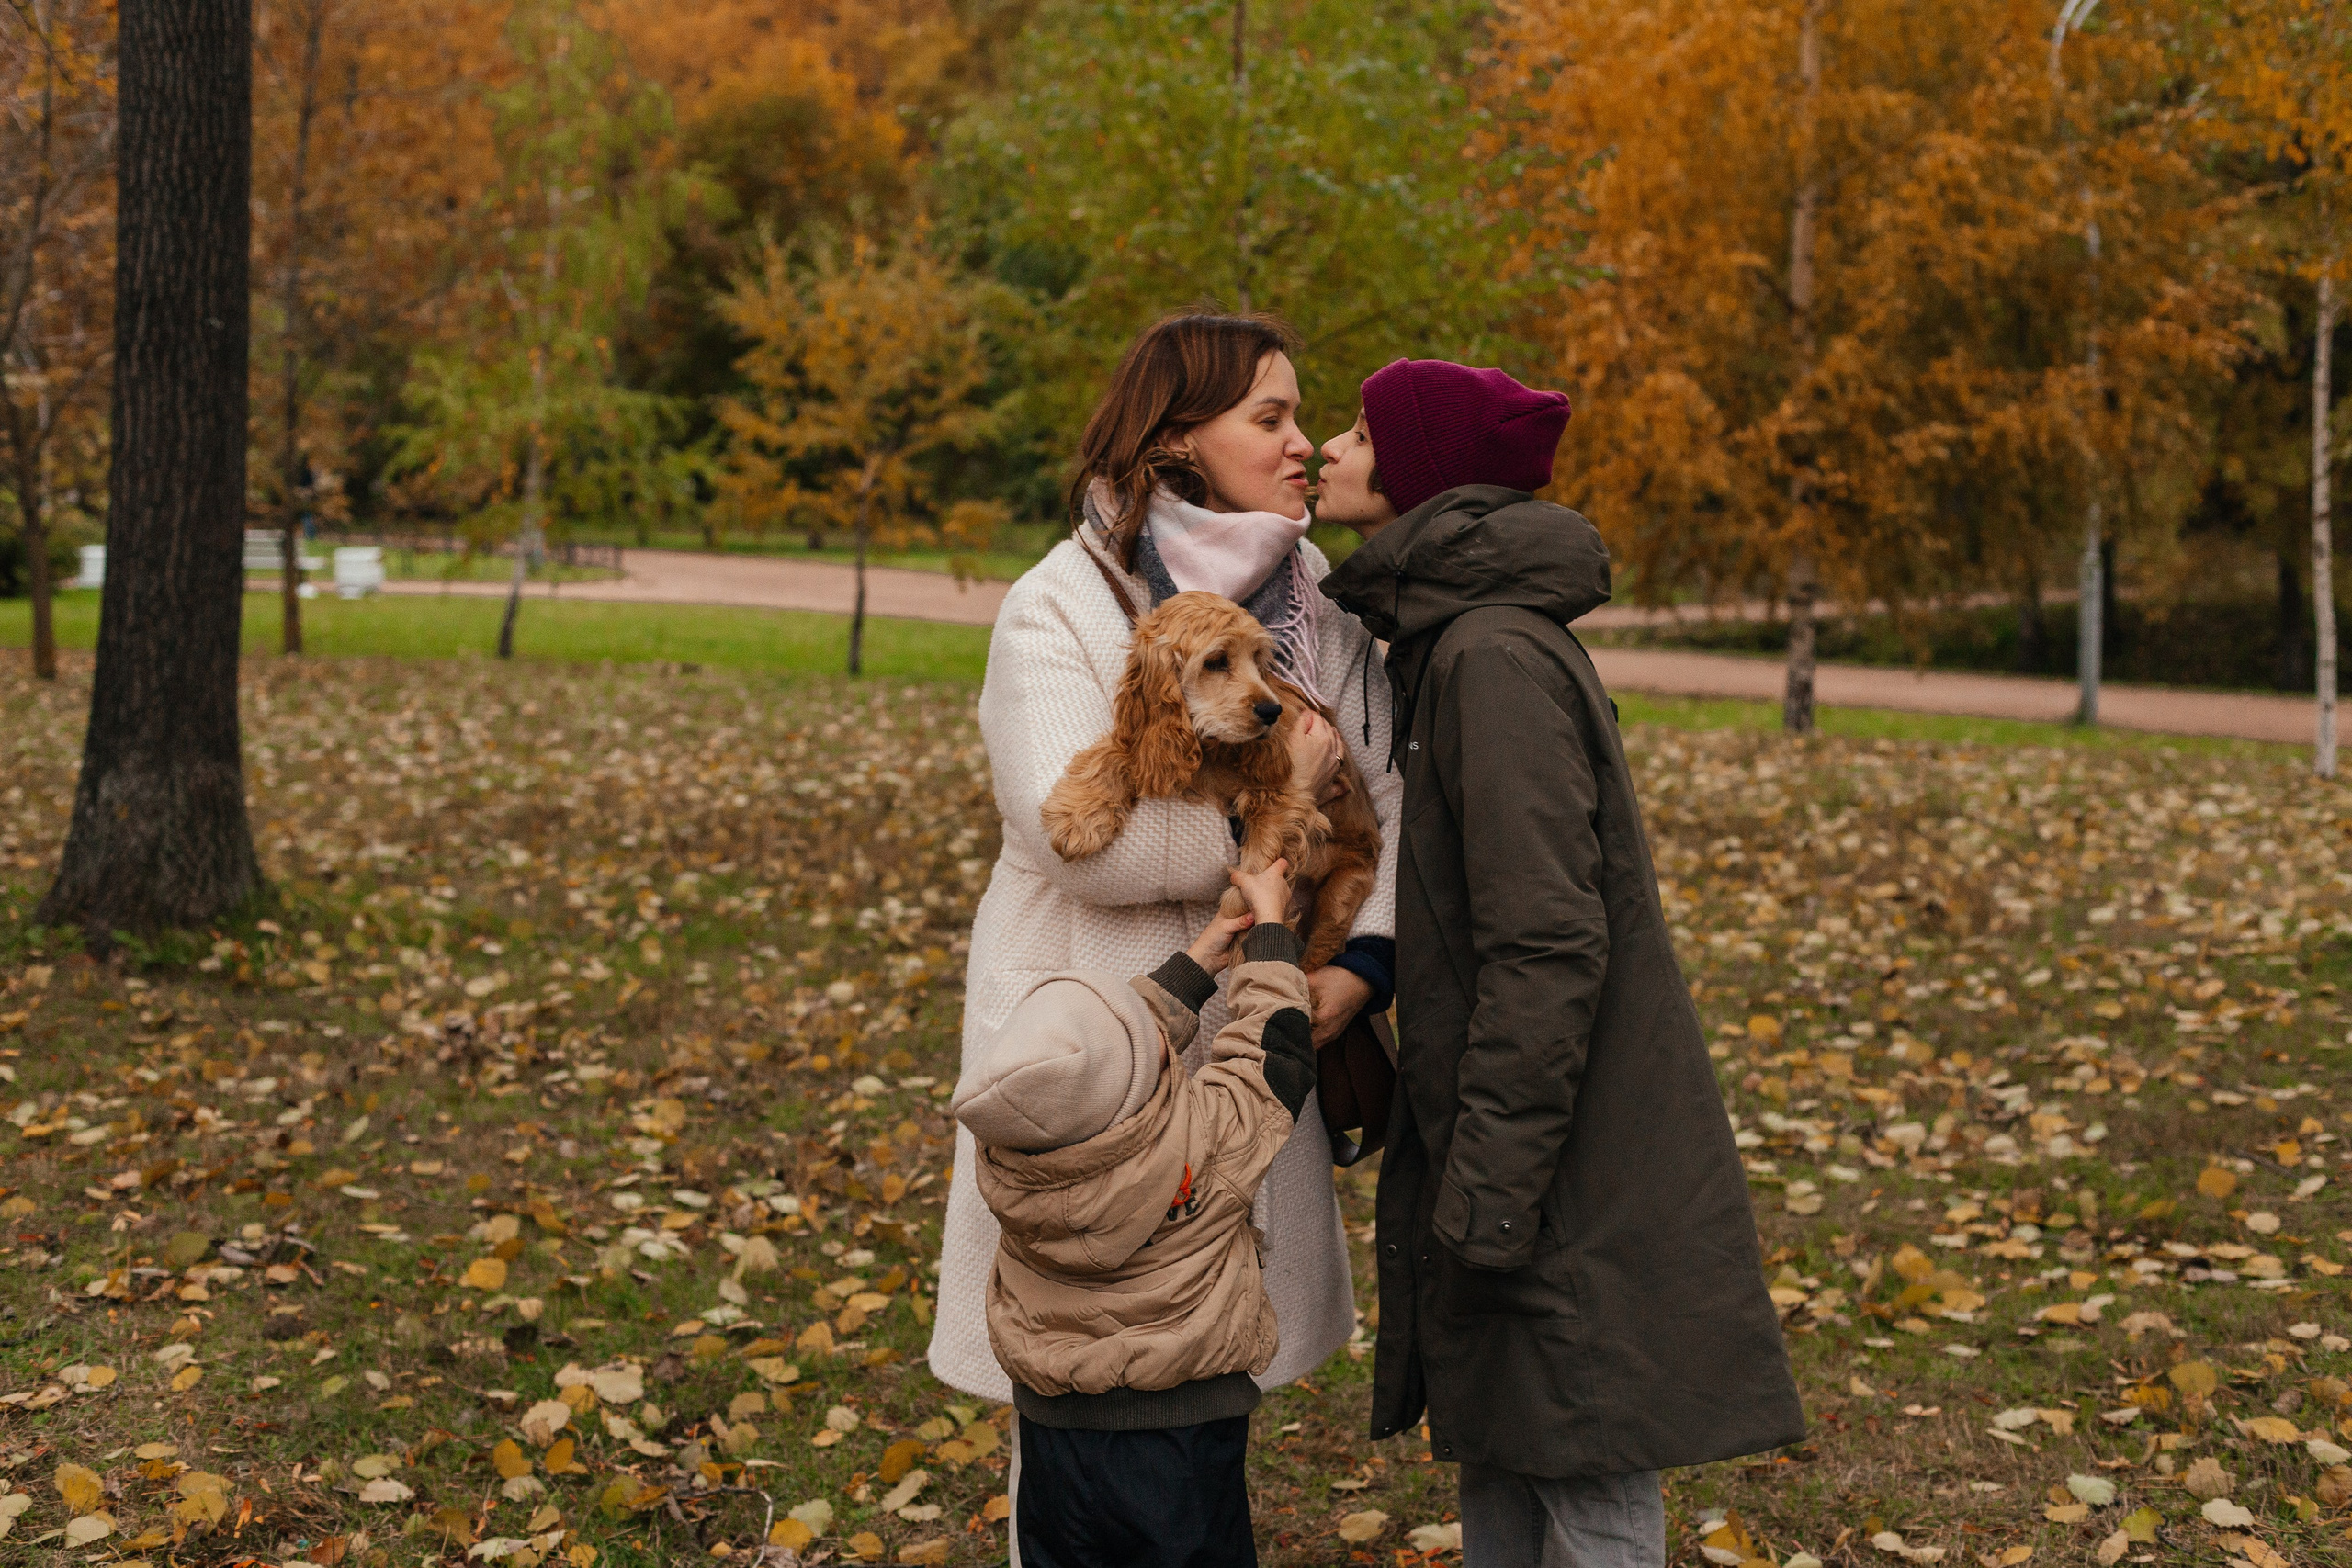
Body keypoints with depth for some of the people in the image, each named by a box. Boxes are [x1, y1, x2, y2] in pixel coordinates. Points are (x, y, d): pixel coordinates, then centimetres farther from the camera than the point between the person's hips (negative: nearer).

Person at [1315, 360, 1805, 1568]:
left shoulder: (1496, 654, -19)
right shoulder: (1449, 636, 12)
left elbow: (1546, 949, -23)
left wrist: (1487, 1192, -20)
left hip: (1583, 1192, -10)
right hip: (1512, 1159, 10)